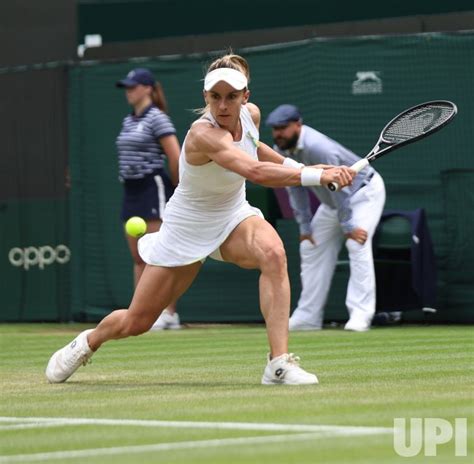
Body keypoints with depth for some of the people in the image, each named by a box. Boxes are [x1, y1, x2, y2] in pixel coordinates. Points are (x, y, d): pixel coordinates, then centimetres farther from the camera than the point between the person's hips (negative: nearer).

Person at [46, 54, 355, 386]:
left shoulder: (251, 113, -10)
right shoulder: (204, 134, -34)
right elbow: (256, 171, -49)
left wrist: (294, 165, 6)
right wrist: (318, 176, -53)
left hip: (234, 216, 5)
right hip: (187, 229, -5)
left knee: (273, 253, -32)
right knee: (135, 323, 6)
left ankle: (279, 364, -33)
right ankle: (87, 343, 43)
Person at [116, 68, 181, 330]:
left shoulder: (157, 119, -9)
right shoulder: (128, 121, 16)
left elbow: (176, 157, -13)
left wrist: (177, 190, -6)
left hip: (153, 188, -9)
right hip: (131, 190, 9)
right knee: (138, 258, 7)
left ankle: (169, 314, -7)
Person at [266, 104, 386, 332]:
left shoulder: (318, 148, -35)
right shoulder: (281, 151, -10)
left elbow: (339, 187, -31)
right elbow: (296, 188, 0)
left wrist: (348, 226, -28)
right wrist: (305, 226, -3)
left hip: (365, 191, -9)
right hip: (331, 201, 9)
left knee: (357, 244, -26)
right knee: (310, 247, 7)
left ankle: (360, 314, -30)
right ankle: (307, 317, 13)